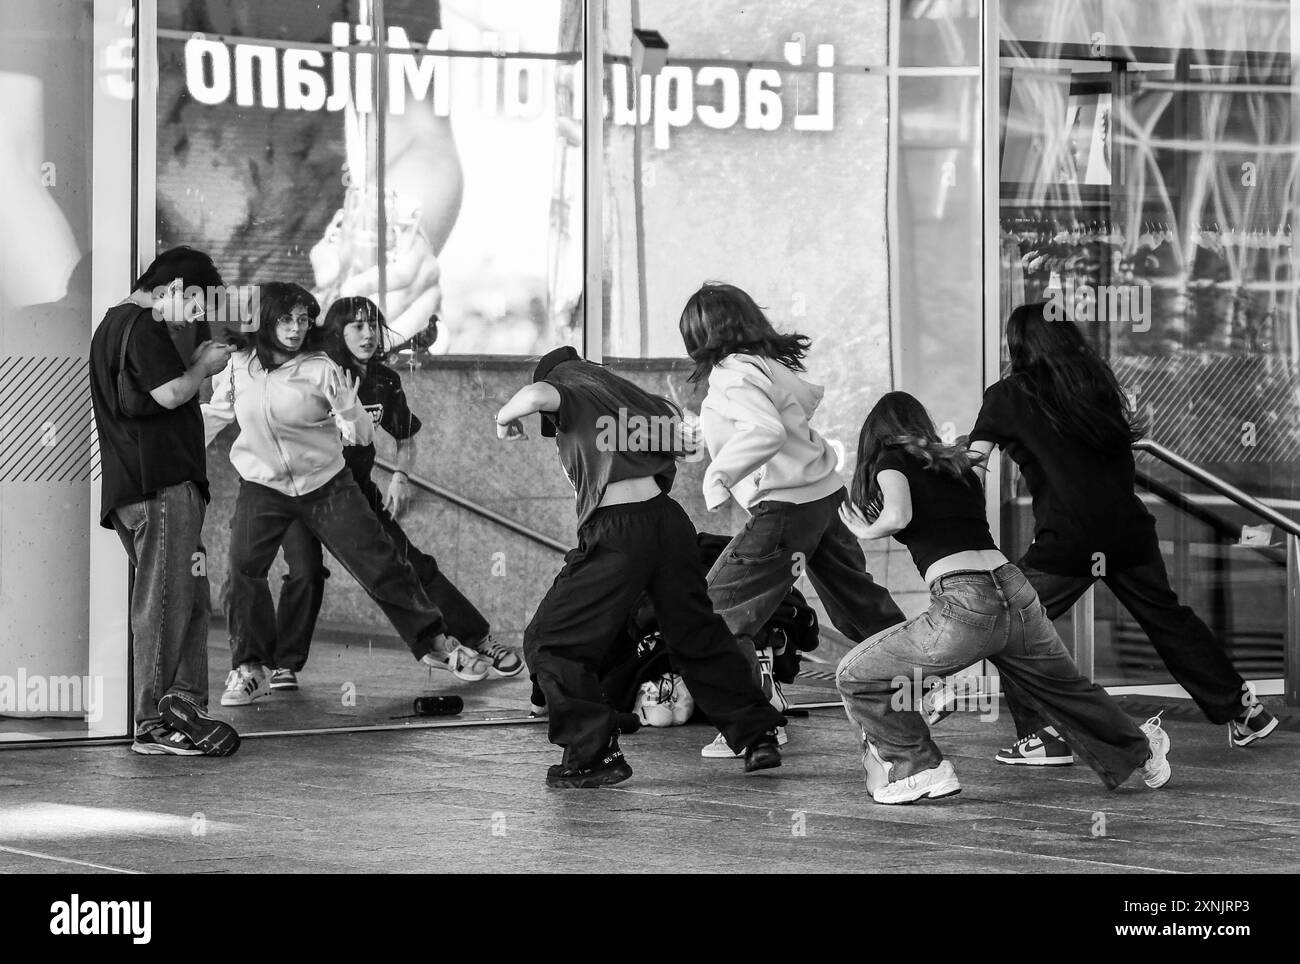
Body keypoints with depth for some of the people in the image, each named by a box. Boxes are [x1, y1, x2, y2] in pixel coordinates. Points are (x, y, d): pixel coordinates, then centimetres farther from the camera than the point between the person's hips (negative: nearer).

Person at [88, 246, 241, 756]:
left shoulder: (113, 323, 23)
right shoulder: (143, 327, -10)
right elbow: (171, 393, -20)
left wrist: (195, 366, 19)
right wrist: (203, 367, -4)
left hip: (130, 485, 11)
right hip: (163, 482, -11)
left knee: (189, 600, 11)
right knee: (166, 601, -8)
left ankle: (186, 710, 10)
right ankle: (157, 723, -6)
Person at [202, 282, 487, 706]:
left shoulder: (320, 369, -13)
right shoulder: (238, 367, -6)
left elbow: (362, 436, -9)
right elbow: (214, 415, 11)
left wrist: (348, 410, -25)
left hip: (326, 483, -2)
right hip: (263, 486, 2)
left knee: (380, 564, -1)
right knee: (243, 568, -15)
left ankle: (434, 643, 14)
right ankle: (249, 668, -1)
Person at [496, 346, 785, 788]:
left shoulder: (568, 392, 6)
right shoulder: (637, 396, 24)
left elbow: (537, 396, -16)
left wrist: (506, 416, 3)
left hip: (615, 530, -6)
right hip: (668, 517, 6)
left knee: (548, 643, 4)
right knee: (698, 635, 22)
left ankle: (596, 754, -3)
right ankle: (756, 733, 25)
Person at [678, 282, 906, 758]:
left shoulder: (733, 375, -17)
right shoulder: (768, 364, 10)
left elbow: (766, 430, -32)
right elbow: (809, 396, 27)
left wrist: (721, 474, -29)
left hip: (785, 506, -9)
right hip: (824, 493, 9)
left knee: (721, 606, -4)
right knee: (859, 602, 21)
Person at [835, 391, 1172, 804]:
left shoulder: (892, 460, 6)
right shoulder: (957, 465, 25)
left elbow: (898, 516, -12)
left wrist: (868, 530, 8)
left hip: (965, 607, -7)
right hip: (1015, 591, 7)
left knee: (854, 676, 6)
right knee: (1066, 690, 31)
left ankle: (920, 769, 5)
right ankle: (1141, 749, 46)